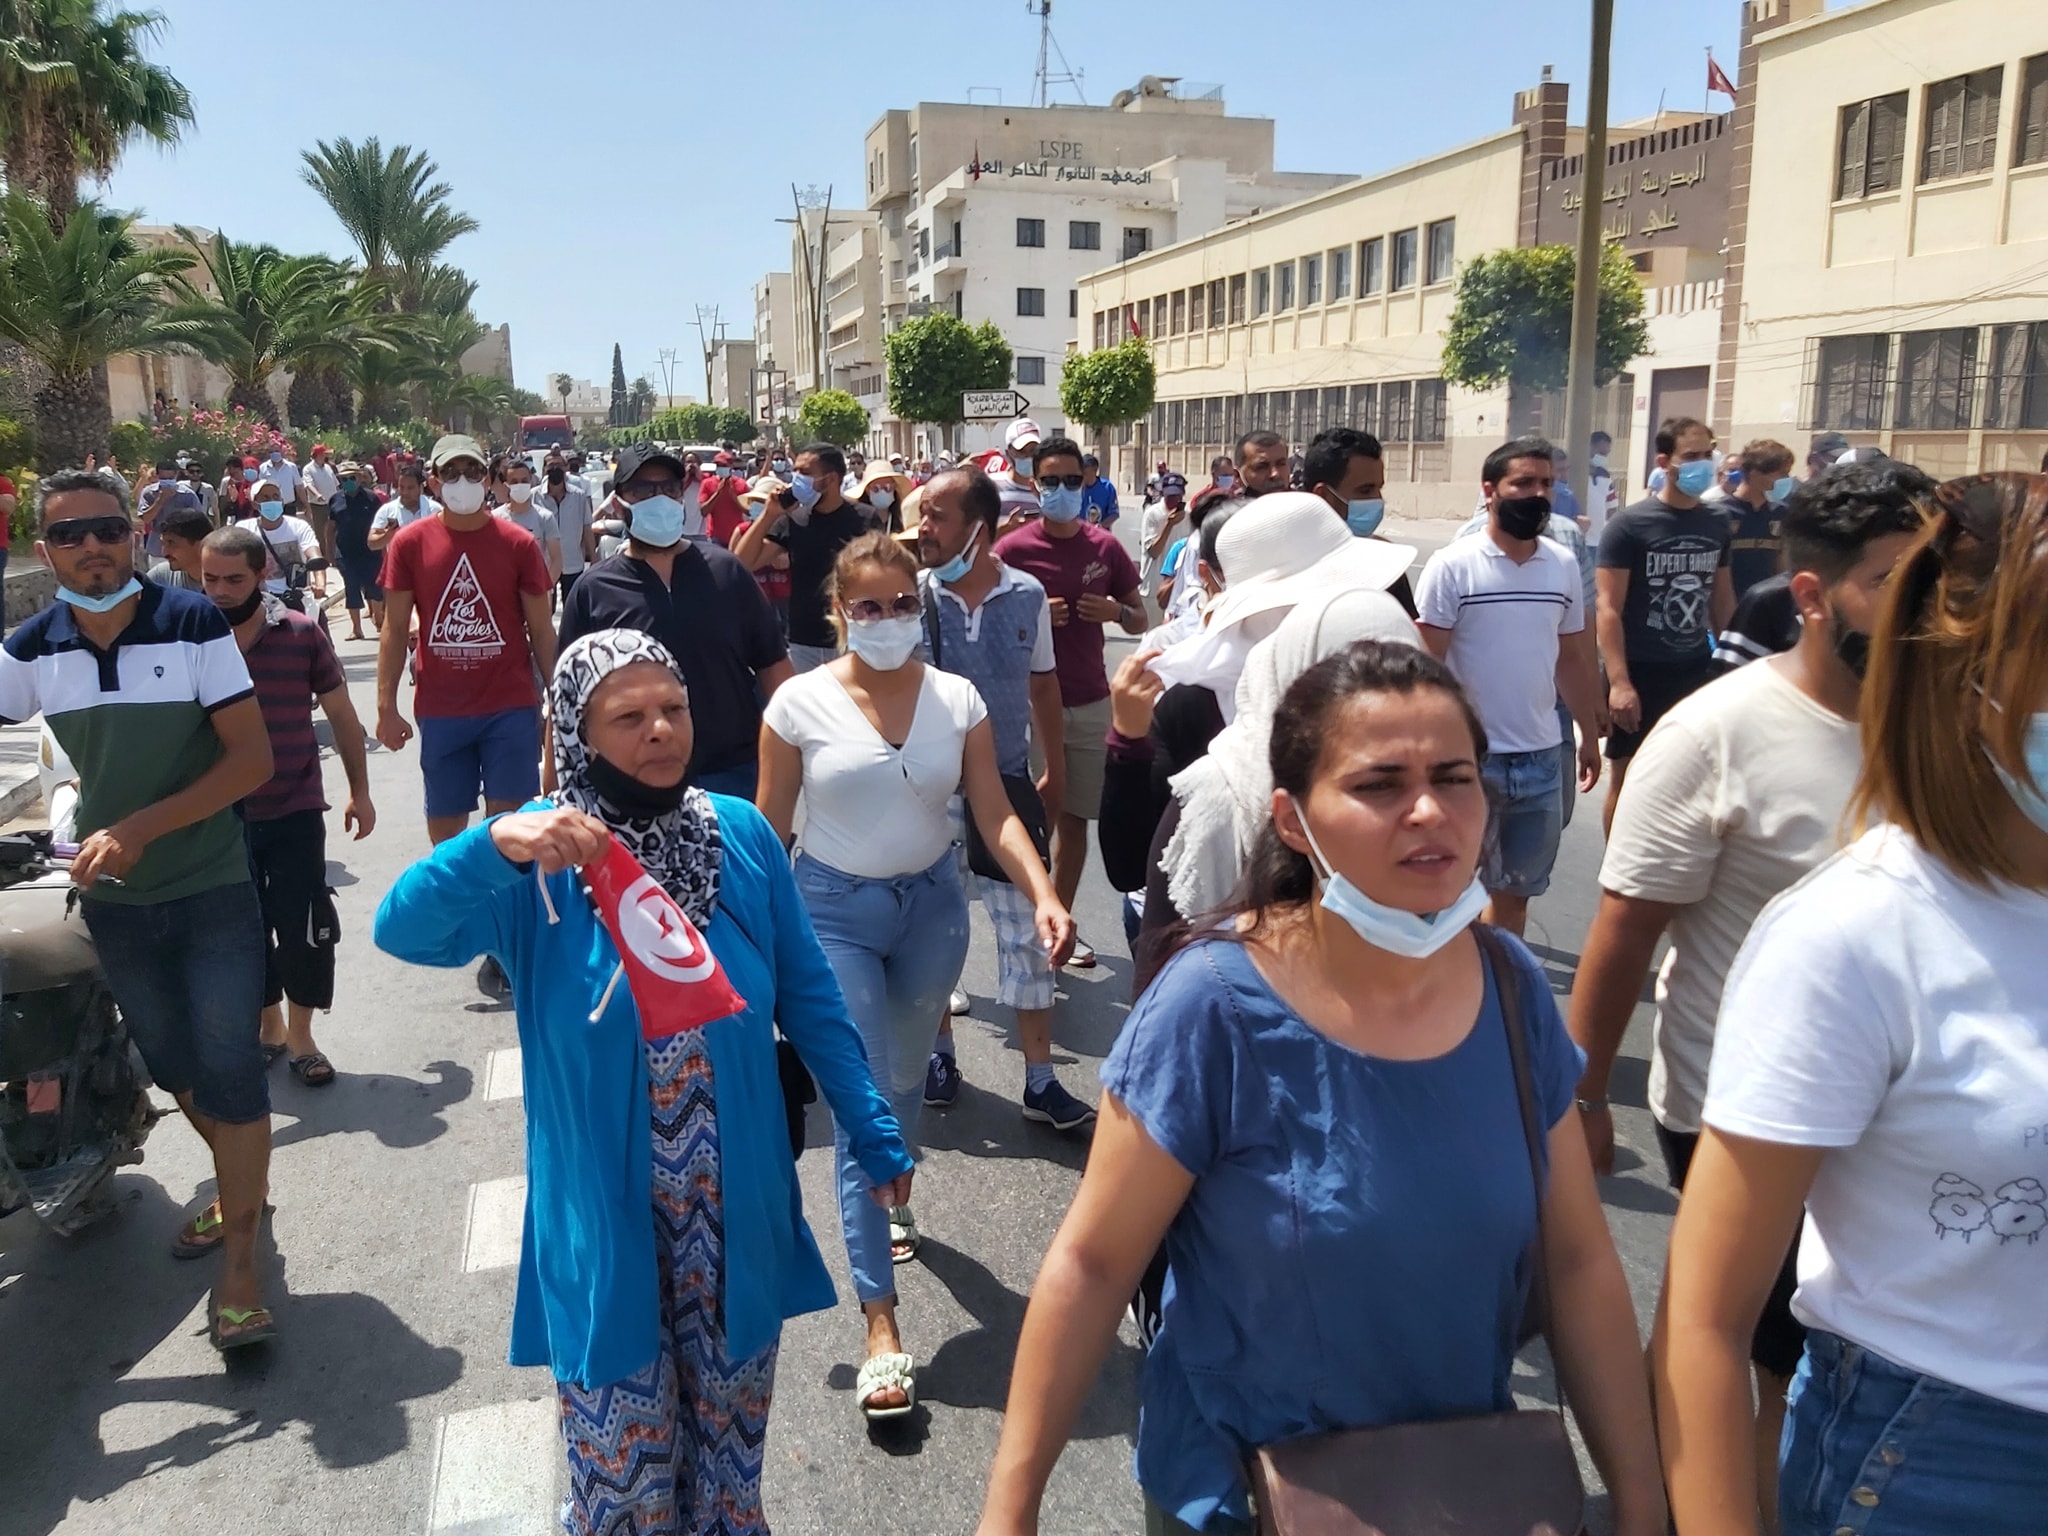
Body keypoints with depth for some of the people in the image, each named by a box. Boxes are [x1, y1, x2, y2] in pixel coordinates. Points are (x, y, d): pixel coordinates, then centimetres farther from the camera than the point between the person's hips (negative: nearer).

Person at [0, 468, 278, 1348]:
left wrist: (138, 829, -24)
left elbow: (253, 759, -16)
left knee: (229, 1070, -3)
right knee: (172, 1067, 18)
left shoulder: (193, 625, -14)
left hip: (211, 891, -4)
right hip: (111, 901, 4)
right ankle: (242, 1183, 41)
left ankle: (240, 1258, 9)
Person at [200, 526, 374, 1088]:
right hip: (220, 817, 1)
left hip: (296, 814, -1)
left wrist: (359, 791, 7)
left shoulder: (303, 634, -7)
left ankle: (301, 1038, 20)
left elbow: (341, 715, 4)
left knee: (304, 932, 1)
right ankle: (269, 1028, 33)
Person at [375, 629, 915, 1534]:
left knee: (730, 1431, 21)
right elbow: (400, 930, -26)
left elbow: (808, 1001, 1)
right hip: (604, 1215, -2)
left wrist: (876, 1139, 4)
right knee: (622, 1457, 14)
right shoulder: (541, 860, -12)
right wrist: (494, 845, -44)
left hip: (736, 1206, 2)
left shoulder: (741, 835, -6)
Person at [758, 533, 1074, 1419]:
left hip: (932, 905, 3)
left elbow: (995, 815, -9)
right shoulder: (801, 704, -10)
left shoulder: (957, 700, -5)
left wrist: (1044, 897, -23)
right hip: (834, 912, -3)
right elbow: (770, 830, -4)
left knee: (908, 1075, 21)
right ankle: (881, 1325, -1)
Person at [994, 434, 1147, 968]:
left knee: (1076, 816, 12)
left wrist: (1116, 611, -9)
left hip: (1091, 702, 4)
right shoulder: (1012, 548, -7)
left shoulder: (1105, 547, 4)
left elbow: (1139, 621, 12)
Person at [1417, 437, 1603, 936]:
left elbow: (1572, 657, 14)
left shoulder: (1564, 566, 5)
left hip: (1542, 757, 5)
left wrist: (1589, 734, 14)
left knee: (1517, 889, 17)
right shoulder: (1452, 566, -10)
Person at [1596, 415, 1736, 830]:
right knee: (1627, 778, 5)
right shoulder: (1630, 525, -9)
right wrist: (1618, 681, -20)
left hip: (1697, 671, 5)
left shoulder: (1716, 525, 6)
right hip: (1640, 673, -5)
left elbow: (1722, 597, 16)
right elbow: (1609, 608, -12)